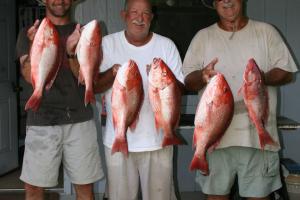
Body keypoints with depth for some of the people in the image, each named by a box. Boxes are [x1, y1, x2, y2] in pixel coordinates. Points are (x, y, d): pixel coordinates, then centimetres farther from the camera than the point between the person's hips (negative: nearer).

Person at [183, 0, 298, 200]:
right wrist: (202, 76, -19)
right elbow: (188, 81, 4)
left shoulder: (266, 32, 7)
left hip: (257, 132, 0)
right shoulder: (203, 37, 9)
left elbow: (287, 72, 5)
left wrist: (264, 78, -17)